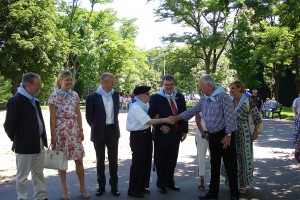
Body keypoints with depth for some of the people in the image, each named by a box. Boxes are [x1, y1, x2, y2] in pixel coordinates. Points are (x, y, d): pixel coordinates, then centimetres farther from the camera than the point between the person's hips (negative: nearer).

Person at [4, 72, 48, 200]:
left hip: (39, 144, 8)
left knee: (38, 173, 17)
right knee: (22, 176, 7)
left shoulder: (34, 99, 9)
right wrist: (16, 140, -2)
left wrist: (43, 138, 8)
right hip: (25, 146, -8)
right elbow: (9, 125, -14)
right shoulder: (15, 101, -17)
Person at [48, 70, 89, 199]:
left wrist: (81, 130, 7)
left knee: (79, 159, 4)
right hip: (60, 130, -3)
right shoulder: (54, 96, -5)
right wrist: (53, 135, -8)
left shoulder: (74, 94, 7)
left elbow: (78, 114, 10)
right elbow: (52, 117, -6)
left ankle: (82, 187, 18)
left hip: (74, 130, 4)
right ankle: (64, 189, 19)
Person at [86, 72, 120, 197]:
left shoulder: (115, 95, 4)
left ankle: (114, 185, 19)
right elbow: (89, 116, -1)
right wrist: (95, 127, 7)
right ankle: (101, 185, 21)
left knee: (113, 159, 8)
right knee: (100, 160, 9)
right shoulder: (93, 96, -9)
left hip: (113, 131, 3)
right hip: (99, 132, -3)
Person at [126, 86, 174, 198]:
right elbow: (149, 121, -24)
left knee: (146, 162, 16)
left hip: (146, 134, 9)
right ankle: (133, 190, 15)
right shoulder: (135, 108, -20)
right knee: (138, 163, 1)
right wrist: (164, 120, -22)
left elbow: (150, 120, 9)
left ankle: (142, 186, 31)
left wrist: (161, 125, -7)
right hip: (138, 136, -8)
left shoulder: (146, 105, 5)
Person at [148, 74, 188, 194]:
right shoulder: (155, 98, -6)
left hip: (176, 134, 4)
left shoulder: (180, 97, 7)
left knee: (172, 160, 14)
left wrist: (185, 130, 8)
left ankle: (169, 182, 28)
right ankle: (161, 184, 22)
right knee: (161, 160, 7)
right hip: (162, 134, -4)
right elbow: (151, 115, -8)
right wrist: (161, 127, -17)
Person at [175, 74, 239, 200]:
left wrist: (228, 135, -21)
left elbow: (230, 116, -19)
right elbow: (193, 110, 20)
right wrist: (179, 117, 16)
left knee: (230, 165, 1)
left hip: (224, 135, -8)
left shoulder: (222, 96, -16)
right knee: (214, 165, 14)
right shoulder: (204, 99, 9)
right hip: (212, 136, 8)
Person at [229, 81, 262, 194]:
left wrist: (256, 132, -8)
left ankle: (242, 184, 17)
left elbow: (257, 118, -4)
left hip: (243, 134, -4)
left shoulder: (248, 101, -8)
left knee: (243, 157, 4)